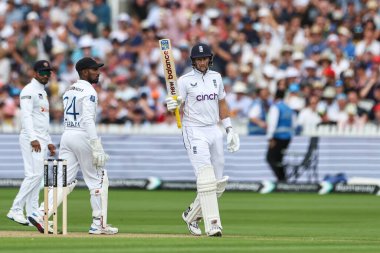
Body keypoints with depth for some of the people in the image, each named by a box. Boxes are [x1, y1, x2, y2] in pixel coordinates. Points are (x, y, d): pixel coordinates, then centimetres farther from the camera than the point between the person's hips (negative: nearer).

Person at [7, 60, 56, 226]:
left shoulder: (43, 92, 21)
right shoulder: (29, 91, -9)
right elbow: (26, 116, -20)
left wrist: (48, 142, 22)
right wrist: (33, 139, -30)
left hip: (41, 140, 10)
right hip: (31, 138, -10)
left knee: (37, 176, 7)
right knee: (34, 174, -16)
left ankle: (33, 215, 7)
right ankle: (16, 210, -14)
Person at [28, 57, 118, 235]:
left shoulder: (69, 91, 17)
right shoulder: (88, 91, -10)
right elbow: (88, 120, -20)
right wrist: (97, 147, -23)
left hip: (66, 135, 8)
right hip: (82, 137, -8)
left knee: (64, 180, 4)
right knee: (98, 180, 3)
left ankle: (42, 215, -11)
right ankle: (98, 224, 4)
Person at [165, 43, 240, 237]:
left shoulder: (216, 77, 11)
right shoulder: (185, 81, -6)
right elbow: (178, 107, -10)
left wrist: (229, 129, 14)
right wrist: (172, 106, -33)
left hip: (214, 131, 6)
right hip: (194, 132, -6)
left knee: (218, 182, 6)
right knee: (206, 178, -17)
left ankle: (192, 215, 24)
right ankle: (213, 225, -21)